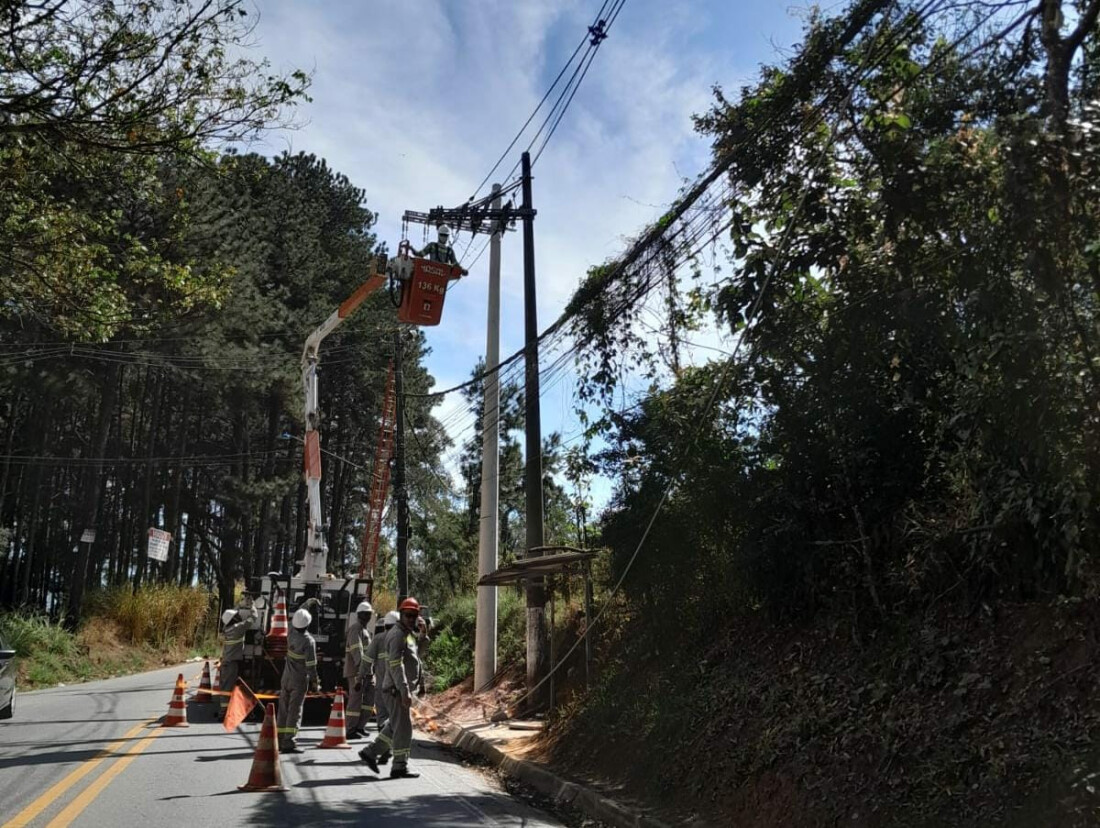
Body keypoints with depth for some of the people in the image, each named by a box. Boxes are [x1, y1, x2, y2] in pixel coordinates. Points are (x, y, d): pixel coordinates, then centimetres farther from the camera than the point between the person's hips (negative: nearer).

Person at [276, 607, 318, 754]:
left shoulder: (291, 634, -3)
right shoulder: (309, 641, -19)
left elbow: (293, 622, 20)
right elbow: (311, 664, -17)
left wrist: (305, 608, 29)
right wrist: (314, 681, -7)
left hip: (286, 678, 6)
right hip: (300, 681, -6)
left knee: (283, 709, 13)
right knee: (295, 711, -4)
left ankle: (279, 740, 20)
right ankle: (289, 743, -7)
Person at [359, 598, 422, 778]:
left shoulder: (409, 634, 16)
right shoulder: (397, 635, -15)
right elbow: (396, 665, -23)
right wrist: (405, 691, -27)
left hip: (404, 687, 10)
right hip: (399, 688, -10)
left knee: (395, 725, 17)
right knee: (403, 726, -3)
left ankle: (370, 752, 25)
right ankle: (400, 767, 4)